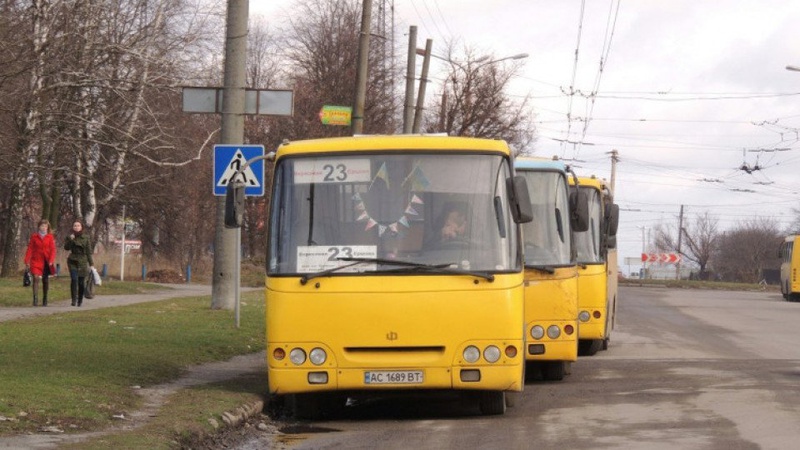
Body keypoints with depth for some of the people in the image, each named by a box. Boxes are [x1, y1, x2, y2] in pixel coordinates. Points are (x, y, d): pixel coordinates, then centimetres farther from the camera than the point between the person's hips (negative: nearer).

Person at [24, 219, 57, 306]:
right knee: (36, 278, -17)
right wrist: (27, 261, -3)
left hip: (46, 262, 1)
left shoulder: (50, 237, 4)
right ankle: (35, 299, -23)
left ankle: (45, 299, 24)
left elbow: (53, 249, 0)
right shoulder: (34, 237, 3)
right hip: (36, 261, -1)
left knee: (45, 280, 10)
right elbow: (30, 249, 2)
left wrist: (51, 261, -13)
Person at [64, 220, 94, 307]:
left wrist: (91, 264, 1)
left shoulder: (85, 238, 3)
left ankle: (80, 300, 14)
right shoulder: (71, 237, 4)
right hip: (73, 261, 0)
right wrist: (70, 240, -21)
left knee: (81, 282, 0)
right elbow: (66, 247, -6)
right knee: (74, 279, -14)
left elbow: (89, 252, 4)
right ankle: (74, 300, -14)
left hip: (83, 261, 0)